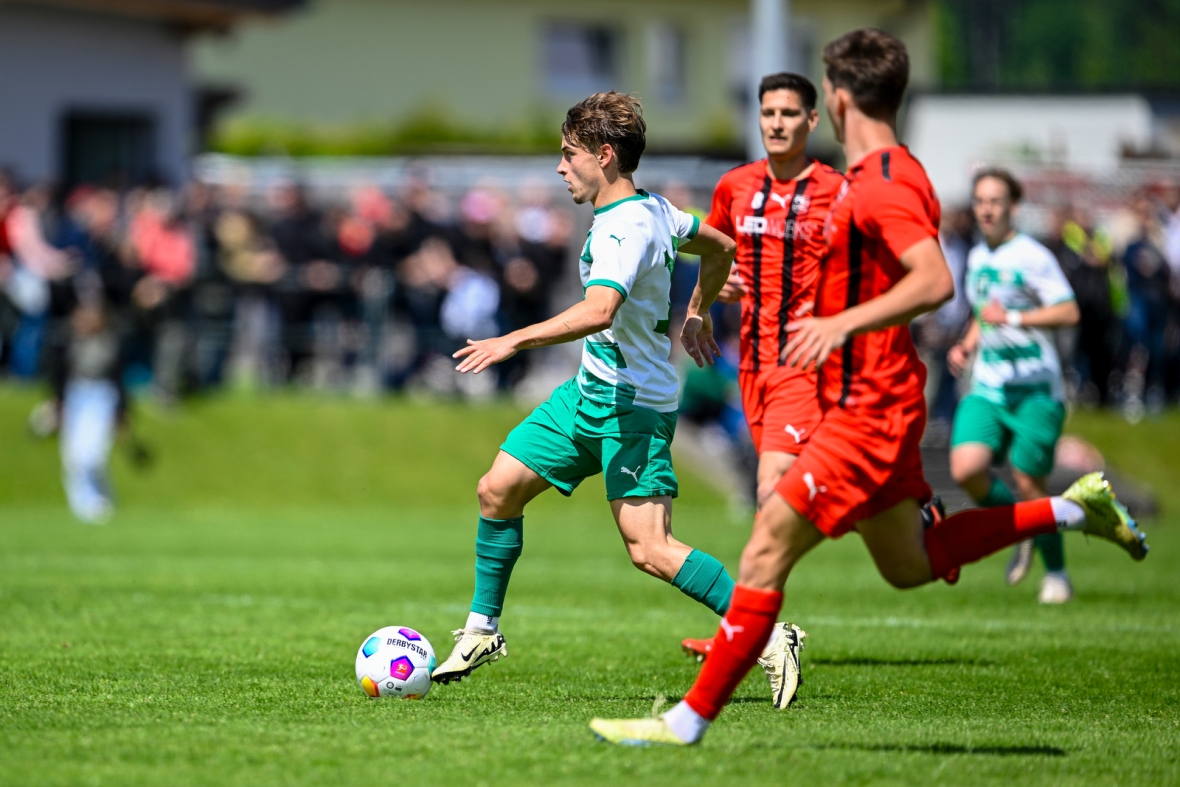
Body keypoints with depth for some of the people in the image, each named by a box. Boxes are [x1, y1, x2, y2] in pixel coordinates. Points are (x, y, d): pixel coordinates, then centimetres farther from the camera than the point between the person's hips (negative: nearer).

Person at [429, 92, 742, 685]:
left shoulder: (624, 228, -22)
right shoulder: (654, 209, 7)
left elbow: (598, 311, -38)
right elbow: (720, 246, 24)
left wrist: (513, 341, -39)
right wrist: (697, 314, 36)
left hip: (634, 404, -10)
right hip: (590, 392, 10)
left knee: (649, 551, -16)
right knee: (498, 490, 9)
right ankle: (482, 630, 22)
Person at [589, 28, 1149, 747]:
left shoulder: (881, 187, -19)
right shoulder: (895, 174, 12)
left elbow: (935, 282, -32)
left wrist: (843, 322, -36)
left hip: (868, 411, -10)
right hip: (874, 400, 10)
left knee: (766, 553, -10)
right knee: (909, 565, 21)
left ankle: (692, 719, -8)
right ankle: (1072, 509, 24)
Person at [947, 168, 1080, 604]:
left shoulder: (1032, 256, -8)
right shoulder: (976, 258, 14)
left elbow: (1069, 312, -16)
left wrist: (1013, 319, -25)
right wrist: (967, 345, 12)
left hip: (1035, 390, -6)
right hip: (986, 388, 6)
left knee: (1029, 483, -6)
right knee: (966, 469, -15)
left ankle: (1056, 573, 14)